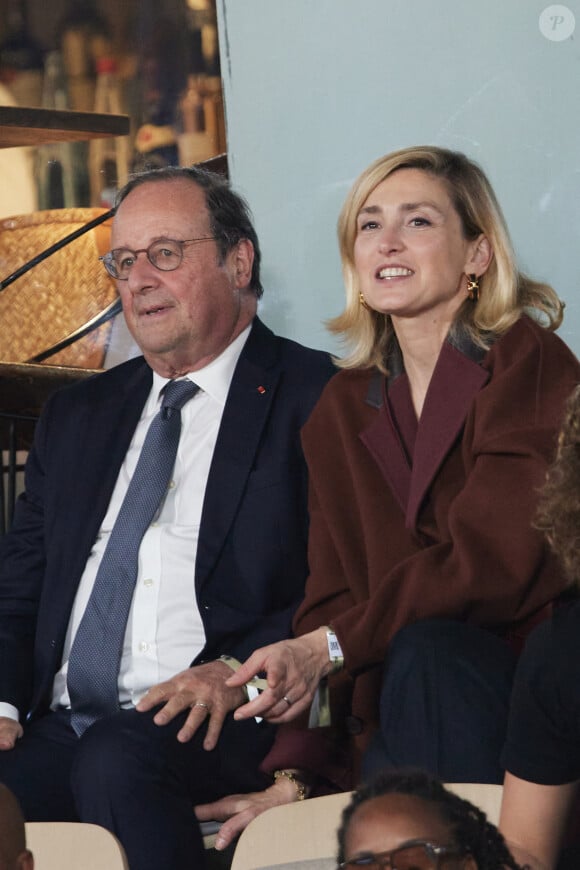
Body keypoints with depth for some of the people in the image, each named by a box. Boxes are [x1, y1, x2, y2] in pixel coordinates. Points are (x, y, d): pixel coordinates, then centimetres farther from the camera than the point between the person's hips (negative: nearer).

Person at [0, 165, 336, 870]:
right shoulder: (77, 415, 22)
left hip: (220, 729, -4)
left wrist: (237, 672, -19)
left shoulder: (317, 402, 3)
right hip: (59, 727, 5)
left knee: (116, 760, -35)